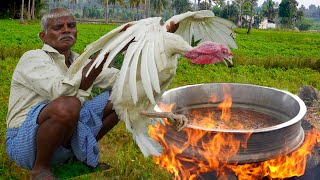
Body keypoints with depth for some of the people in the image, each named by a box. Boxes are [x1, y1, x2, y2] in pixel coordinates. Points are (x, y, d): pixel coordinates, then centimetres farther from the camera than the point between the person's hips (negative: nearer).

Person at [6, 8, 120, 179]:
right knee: (68, 105, -38)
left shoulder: (77, 62, 10)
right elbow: (61, 91, -32)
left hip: (66, 137, 7)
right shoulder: (33, 58, -13)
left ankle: (81, 154, 13)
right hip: (25, 142, -7)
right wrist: (104, 53, -36)